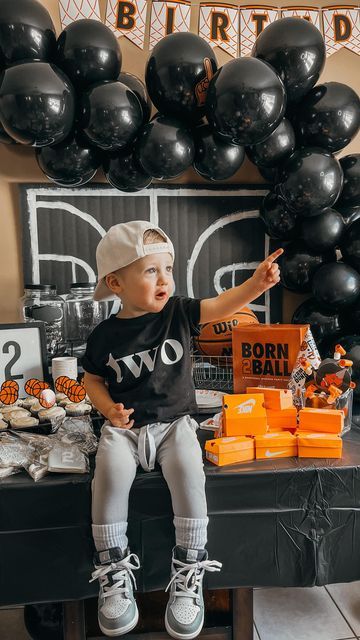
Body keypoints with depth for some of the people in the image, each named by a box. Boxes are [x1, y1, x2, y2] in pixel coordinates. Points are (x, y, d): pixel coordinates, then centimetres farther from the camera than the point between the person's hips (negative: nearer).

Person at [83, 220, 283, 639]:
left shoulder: (178, 312, -1)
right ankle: (114, 571, -2)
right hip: (124, 427, 1)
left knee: (188, 471, -27)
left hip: (174, 422, 0)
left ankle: (189, 571, -6)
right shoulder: (104, 335, -1)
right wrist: (109, 409, -8)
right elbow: (93, 379, 11)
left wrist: (257, 282, -30)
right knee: (110, 474, -26)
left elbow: (223, 305, -12)